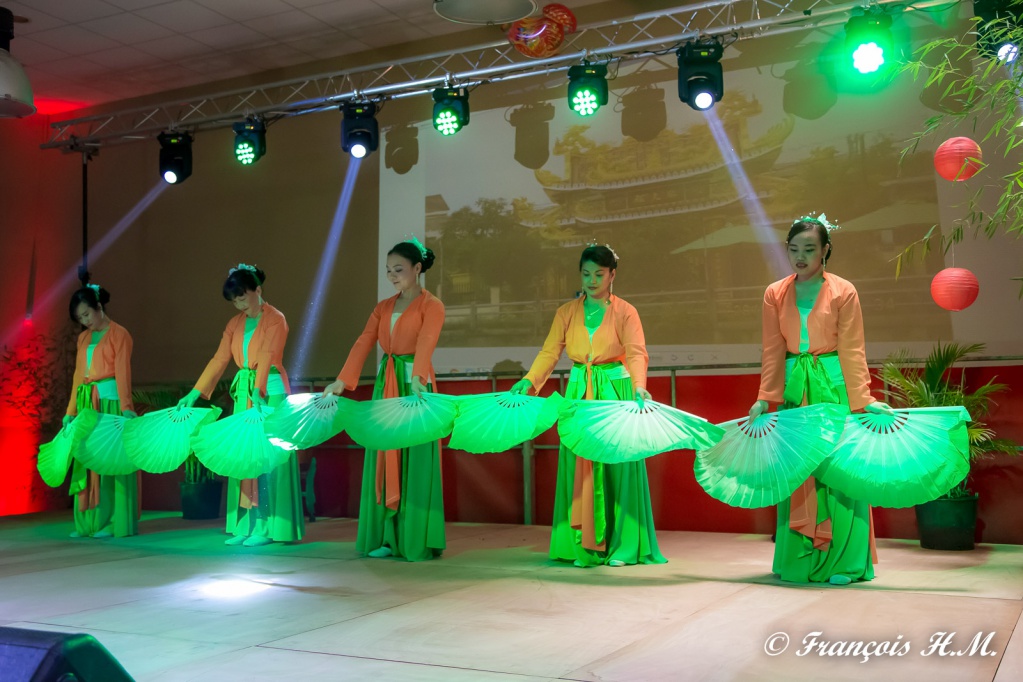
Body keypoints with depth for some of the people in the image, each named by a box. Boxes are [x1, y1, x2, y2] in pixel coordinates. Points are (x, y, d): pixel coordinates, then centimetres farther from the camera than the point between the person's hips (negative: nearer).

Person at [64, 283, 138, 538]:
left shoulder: (119, 334, -3)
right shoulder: (83, 338, 16)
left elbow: (123, 372, -12)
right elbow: (78, 375, 17)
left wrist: (125, 407, -21)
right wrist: (71, 410, 12)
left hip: (110, 401, -7)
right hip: (88, 404, 7)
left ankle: (116, 522, -2)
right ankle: (89, 522, 11)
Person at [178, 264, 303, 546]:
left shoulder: (275, 319, -8)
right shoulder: (235, 324, 11)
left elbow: (267, 358, -21)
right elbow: (219, 360, 7)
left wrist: (258, 391, -33)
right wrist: (195, 393, -1)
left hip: (269, 391, -7)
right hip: (243, 393, 7)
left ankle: (268, 527, -1)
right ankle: (246, 526, 11)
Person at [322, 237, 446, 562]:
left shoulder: (431, 305, -3)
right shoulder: (383, 308, 15)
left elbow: (425, 344, -21)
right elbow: (363, 344, 3)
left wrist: (417, 378, -38)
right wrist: (341, 382, -9)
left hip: (414, 385, -6)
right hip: (385, 385, 6)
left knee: (415, 461, -4)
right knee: (384, 460, 5)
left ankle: (418, 541, 3)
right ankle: (388, 537, 12)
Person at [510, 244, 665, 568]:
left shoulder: (625, 312, 2)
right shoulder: (567, 313, 10)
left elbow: (636, 353, -12)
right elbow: (549, 352, 2)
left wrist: (638, 386, -30)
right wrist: (529, 381, -14)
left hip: (615, 391, -3)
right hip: (578, 393, 3)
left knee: (617, 463, -3)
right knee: (579, 465, 1)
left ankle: (622, 544, 5)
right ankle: (584, 544, 8)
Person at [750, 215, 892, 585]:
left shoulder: (844, 292, -4)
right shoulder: (775, 294, 5)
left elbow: (852, 350, -6)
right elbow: (773, 351, 4)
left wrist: (863, 399, -12)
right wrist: (764, 399, -2)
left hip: (833, 385, -3)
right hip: (795, 387, 3)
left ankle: (842, 561, 5)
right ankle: (801, 559, 15)